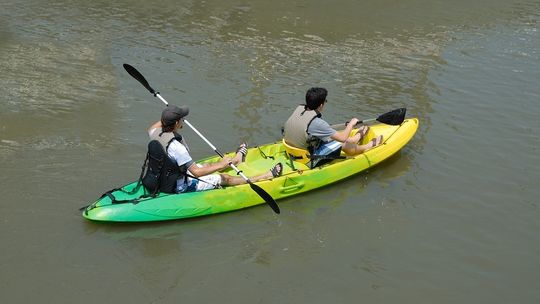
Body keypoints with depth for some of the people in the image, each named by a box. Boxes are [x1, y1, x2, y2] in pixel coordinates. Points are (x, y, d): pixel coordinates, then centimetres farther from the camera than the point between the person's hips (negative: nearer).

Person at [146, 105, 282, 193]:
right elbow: (196, 172, -34)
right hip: (182, 186, -8)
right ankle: (265, 177, 22)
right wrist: (221, 165, -25)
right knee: (224, 178, 6)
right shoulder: (176, 147, -38)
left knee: (208, 165, 29)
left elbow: (152, 128, 18)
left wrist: (167, 118, 21)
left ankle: (236, 159, 58)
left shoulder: (156, 133, -11)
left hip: (165, 177, 8)